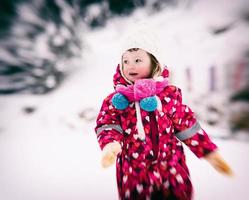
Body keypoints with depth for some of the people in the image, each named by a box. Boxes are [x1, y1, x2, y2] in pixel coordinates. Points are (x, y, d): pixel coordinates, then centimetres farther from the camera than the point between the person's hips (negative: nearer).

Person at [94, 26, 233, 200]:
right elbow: (108, 125, -9)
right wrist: (110, 143, -29)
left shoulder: (169, 93, -6)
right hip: (133, 170, 0)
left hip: (171, 165, 1)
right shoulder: (117, 98, -6)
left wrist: (208, 150, 2)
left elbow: (186, 124, 1)